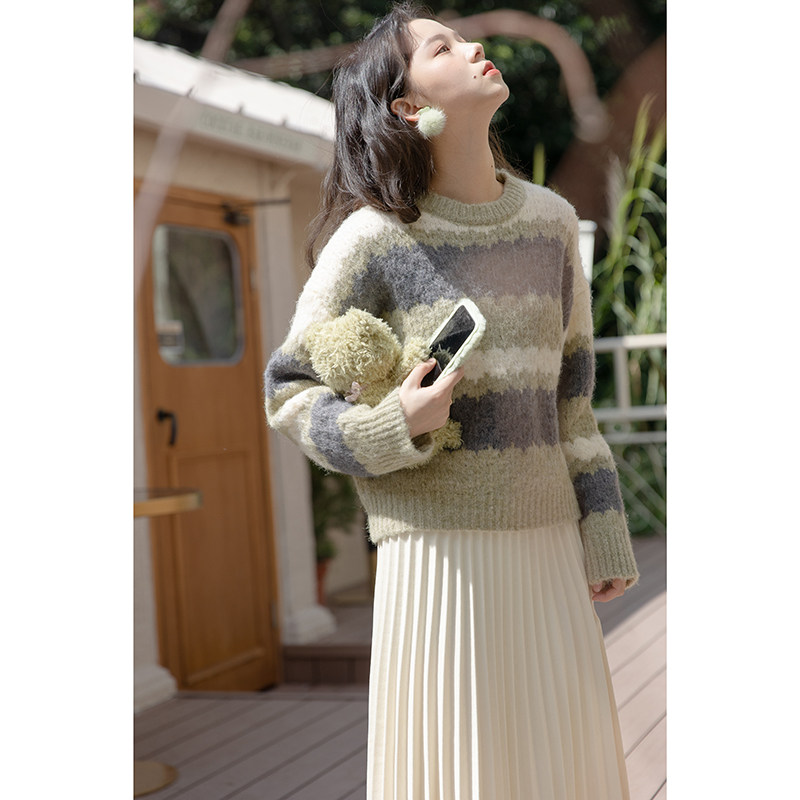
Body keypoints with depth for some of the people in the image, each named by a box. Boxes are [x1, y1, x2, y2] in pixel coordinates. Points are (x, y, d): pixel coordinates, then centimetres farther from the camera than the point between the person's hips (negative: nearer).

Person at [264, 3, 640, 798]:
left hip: (546, 543, 5)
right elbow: (289, 392, -1)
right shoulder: (374, 239, -7)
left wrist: (603, 536, 12)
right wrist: (393, 428, -20)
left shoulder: (550, 220, 8)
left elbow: (570, 390, 13)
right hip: (439, 549, -4)